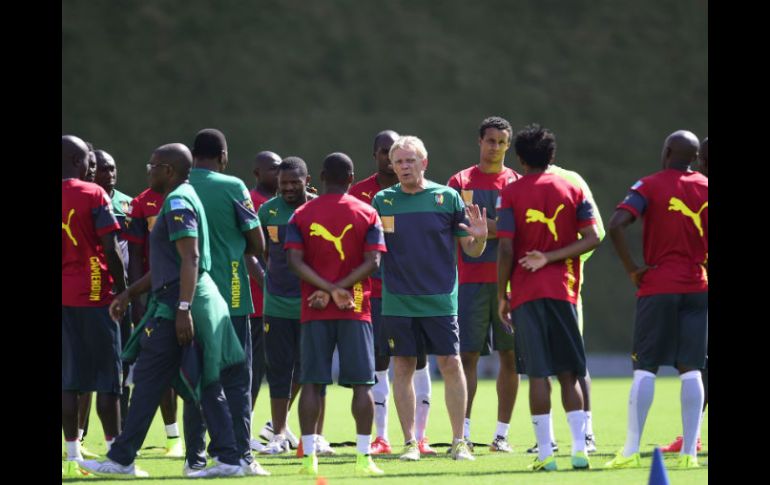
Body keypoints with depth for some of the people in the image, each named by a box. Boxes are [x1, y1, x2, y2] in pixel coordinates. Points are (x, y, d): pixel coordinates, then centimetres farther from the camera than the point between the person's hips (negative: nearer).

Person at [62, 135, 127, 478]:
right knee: (107, 377, 0)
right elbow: (111, 249, -10)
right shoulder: (93, 195, -8)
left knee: (69, 378, 7)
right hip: (94, 294, -5)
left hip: (63, 296, 5)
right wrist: (123, 291, -1)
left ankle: (73, 455, 5)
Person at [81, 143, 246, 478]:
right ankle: (228, 458, 4)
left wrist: (183, 309, -26)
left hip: (178, 301, -10)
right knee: (204, 383, 7)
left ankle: (121, 459, -1)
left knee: (149, 381, -5)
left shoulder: (177, 202, -11)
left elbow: (190, 259, -21)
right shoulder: (181, 200, 20)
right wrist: (129, 294, 26)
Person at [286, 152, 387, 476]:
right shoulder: (367, 215, 3)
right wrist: (336, 290, -10)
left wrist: (329, 289, -11)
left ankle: (309, 456, -1)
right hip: (356, 311, -1)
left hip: (314, 313, 1)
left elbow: (295, 261, -8)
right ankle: (363, 457, -3)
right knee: (361, 383, 1)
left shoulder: (301, 215, 4)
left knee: (312, 382, 3)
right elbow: (371, 262, -8)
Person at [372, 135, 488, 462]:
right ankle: (409, 442, 10)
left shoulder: (447, 197, 1)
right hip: (397, 300, 1)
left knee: (451, 365, -4)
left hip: (440, 300, -1)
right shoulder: (383, 201, 4)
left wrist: (480, 238, -17)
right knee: (403, 368, 3)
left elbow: (471, 250, 4)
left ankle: (459, 441, 3)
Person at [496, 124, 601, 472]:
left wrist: (501, 296, 0)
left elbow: (506, 249, -7)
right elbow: (591, 238, -3)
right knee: (569, 373, 7)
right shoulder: (572, 190, 7)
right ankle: (579, 449, -2)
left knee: (538, 373, -2)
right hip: (563, 290, 2)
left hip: (526, 293, -2)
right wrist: (550, 258, -4)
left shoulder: (511, 194, -1)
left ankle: (545, 453, -6)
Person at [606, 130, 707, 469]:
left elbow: (616, 226, -18)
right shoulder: (704, 188, 6)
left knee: (645, 368, 1)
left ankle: (631, 451, -3)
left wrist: (632, 270, -9)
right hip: (697, 287, 3)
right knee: (690, 369, 3)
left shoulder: (651, 186, -5)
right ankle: (689, 451, -2)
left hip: (658, 288, -3)